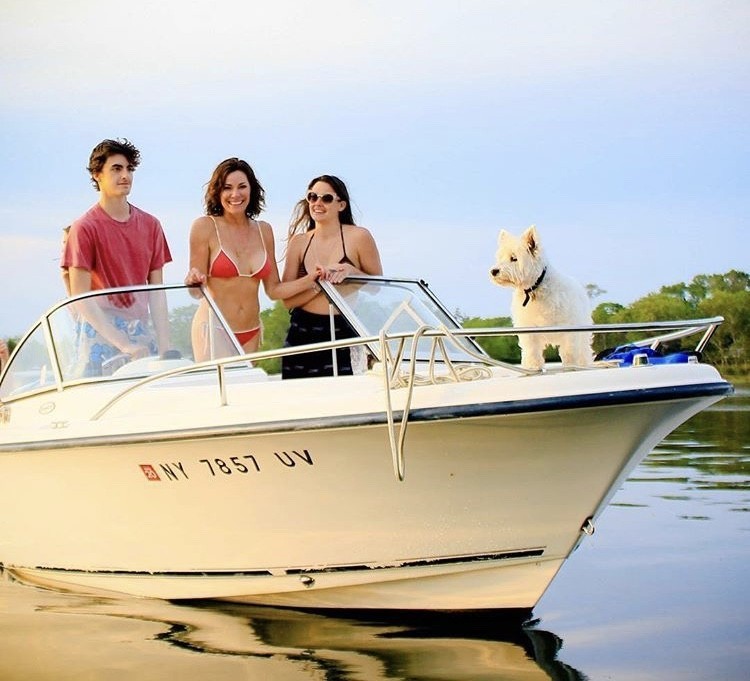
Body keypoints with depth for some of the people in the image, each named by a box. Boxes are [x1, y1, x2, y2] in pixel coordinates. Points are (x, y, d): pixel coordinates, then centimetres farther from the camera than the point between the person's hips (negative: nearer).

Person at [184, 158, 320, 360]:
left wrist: (312, 279, 0)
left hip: (251, 334, 4)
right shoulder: (204, 226, -4)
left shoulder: (264, 231, 9)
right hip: (214, 330, -4)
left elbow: (273, 290, 11)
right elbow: (197, 288, -3)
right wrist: (194, 280, -24)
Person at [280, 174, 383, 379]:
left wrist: (351, 271, -12)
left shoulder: (359, 237, 0)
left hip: (345, 334, -3)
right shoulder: (298, 243, 9)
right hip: (302, 335, 3)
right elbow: (287, 299, 4)